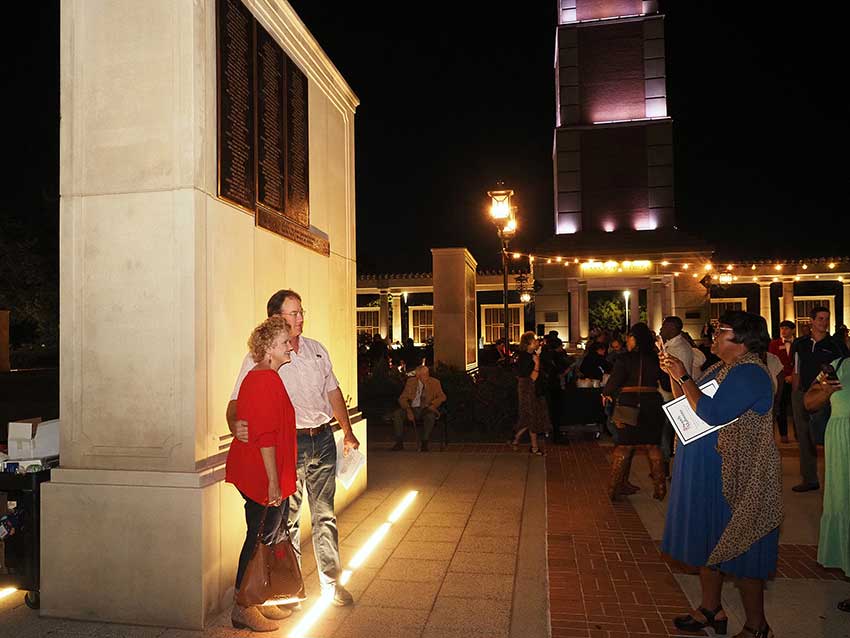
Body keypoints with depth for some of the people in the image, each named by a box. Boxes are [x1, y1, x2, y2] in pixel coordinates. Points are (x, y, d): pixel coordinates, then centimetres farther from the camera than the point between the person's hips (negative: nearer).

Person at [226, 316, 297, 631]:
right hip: (263, 476, -10)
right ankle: (243, 609, 16)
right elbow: (265, 435, -24)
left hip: (253, 473, 10)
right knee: (261, 539, 2)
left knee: (271, 537, 18)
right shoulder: (268, 379, -20)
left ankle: (260, 601, 31)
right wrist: (273, 481, -22)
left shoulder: (258, 376, 13)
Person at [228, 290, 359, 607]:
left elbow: (333, 390, 17)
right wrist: (235, 424, -35)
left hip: (323, 439, 4)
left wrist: (347, 431, 17)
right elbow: (238, 400, -13)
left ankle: (332, 582, 26)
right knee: (288, 519, 6)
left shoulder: (316, 349, 9)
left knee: (325, 515, 13)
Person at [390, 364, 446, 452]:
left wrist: (433, 405, -20)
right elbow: (402, 398, 2)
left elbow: (442, 397, -2)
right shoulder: (411, 382, 4)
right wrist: (408, 410, -16)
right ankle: (399, 443, -16)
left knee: (430, 416, -36)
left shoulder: (435, 383, 1)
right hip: (412, 409, 2)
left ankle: (424, 443, -23)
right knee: (397, 414, -23)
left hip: (426, 410, -2)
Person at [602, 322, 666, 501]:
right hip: (652, 405, 3)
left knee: (624, 446, 6)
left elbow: (614, 382, -11)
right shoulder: (656, 358, 0)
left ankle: (615, 487, 13)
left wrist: (606, 394, 7)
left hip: (628, 404, -2)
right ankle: (659, 488, 17)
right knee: (653, 446, 12)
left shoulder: (624, 359, -10)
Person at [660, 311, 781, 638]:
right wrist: (674, 375, 1)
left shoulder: (749, 372, -20)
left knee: (740, 551, 4)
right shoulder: (719, 368, 11)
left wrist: (684, 377, -21)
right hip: (707, 473, 10)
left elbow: (713, 413, -30)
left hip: (734, 477, -10)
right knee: (709, 542, 18)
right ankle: (711, 609, 34)